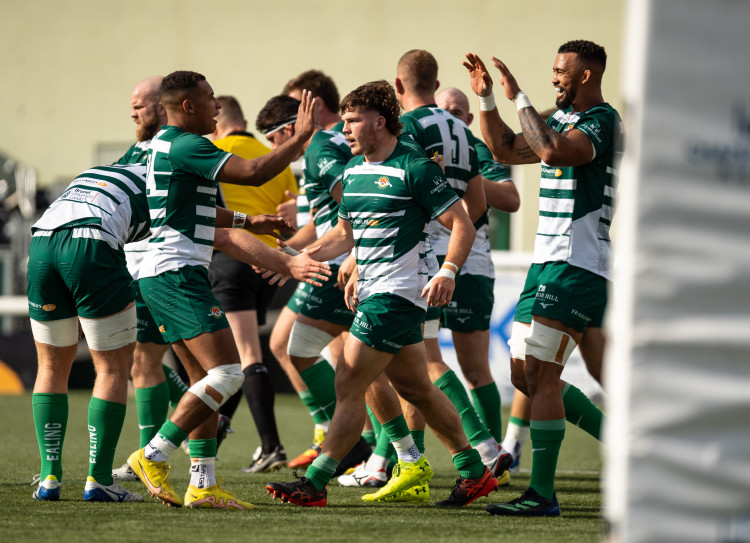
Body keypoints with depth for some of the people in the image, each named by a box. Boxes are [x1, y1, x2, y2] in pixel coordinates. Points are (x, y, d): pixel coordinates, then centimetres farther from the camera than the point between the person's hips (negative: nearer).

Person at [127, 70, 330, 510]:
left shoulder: (166, 145, 19)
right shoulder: (187, 147, -14)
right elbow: (255, 172, -21)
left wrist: (246, 220, 34)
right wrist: (302, 137, -12)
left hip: (165, 276, 11)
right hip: (177, 274, -11)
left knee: (205, 380, 10)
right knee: (226, 373, -14)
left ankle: (203, 485, 8)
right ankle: (154, 457, -12)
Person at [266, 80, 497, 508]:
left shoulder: (416, 168, -12)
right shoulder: (353, 172, 14)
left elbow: (462, 224, -11)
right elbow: (345, 234, 23)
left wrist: (448, 272, -25)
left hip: (397, 292, -9)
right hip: (373, 290, 9)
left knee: (350, 384, -11)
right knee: (416, 387, 14)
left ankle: (316, 483, -10)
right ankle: (474, 471, 22)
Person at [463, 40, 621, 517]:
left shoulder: (602, 121, -13)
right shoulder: (563, 119, 17)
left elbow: (554, 152, -30)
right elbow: (506, 150, 24)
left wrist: (520, 98, -24)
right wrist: (487, 98, 13)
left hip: (577, 267, -10)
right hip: (549, 262, 10)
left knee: (541, 374, -13)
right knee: (524, 373, 12)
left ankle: (543, 494, -11)